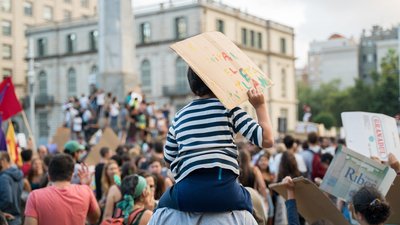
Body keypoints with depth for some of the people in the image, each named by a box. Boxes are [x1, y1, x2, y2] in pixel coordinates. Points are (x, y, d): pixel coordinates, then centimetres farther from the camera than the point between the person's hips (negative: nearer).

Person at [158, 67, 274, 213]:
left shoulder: (179, 116, 19)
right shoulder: (228, 108, 8)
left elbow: (169, 159, 27)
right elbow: (266, 140, 0)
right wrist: (260, 106, 10)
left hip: (186, 194, 2)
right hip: (224, 189, -2)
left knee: (164, 203, 36)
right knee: (247, 200, 33)